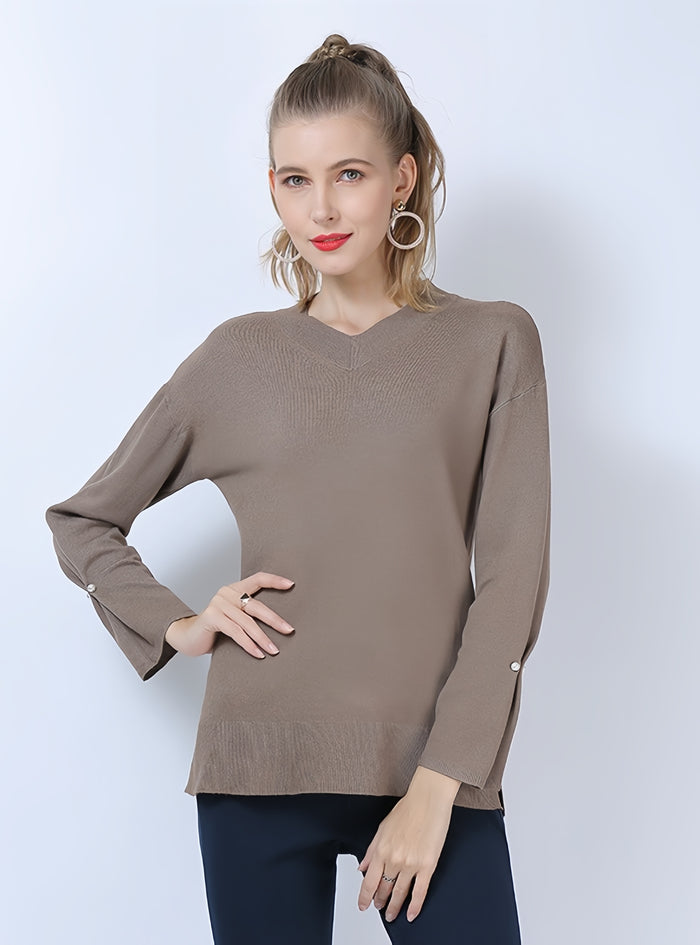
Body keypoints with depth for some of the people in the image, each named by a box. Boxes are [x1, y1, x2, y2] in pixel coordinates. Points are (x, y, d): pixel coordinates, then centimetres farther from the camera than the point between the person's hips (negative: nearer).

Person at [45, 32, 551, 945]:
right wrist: (175, 624, 0)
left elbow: (512, 580, -2)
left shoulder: (492, 343, 2)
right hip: (262, 768, 1)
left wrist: (438, 783, -9)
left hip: (435, 770, -1)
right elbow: (80, 520, 16)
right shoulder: (240, 357, 6)